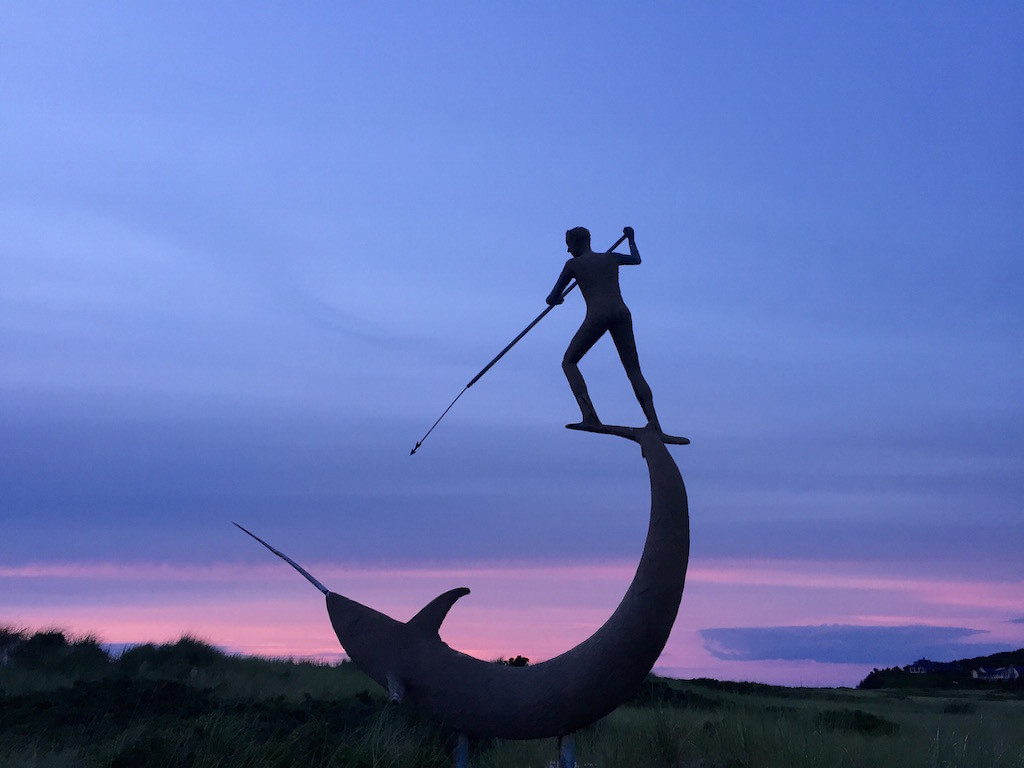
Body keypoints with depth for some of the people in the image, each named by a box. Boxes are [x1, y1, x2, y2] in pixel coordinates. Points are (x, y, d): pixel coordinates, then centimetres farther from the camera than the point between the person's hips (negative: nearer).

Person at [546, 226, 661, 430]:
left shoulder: (573, 264, 14)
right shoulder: (611, 258, 25)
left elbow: (552, 299, 18)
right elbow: (636, 259, 47)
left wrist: (555, 299, 43)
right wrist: (631, 239, 65)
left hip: (598, 314, -4)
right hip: (621, 312, 4)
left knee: (569, 362, 9)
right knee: (633, 370, 8)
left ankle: (589, 415, -11)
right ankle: (653, 421, -12)